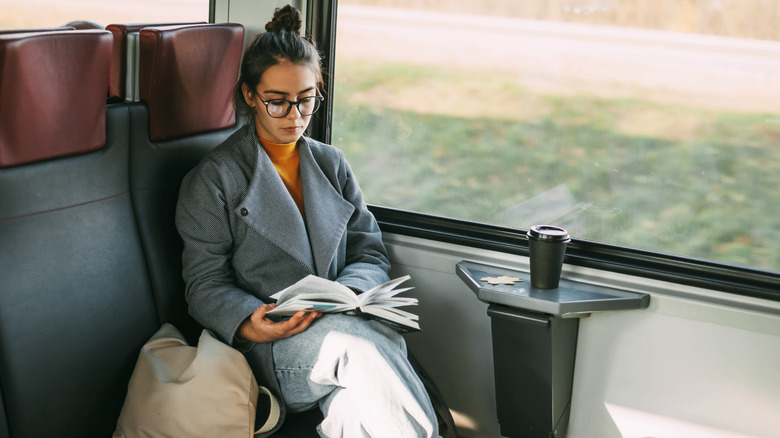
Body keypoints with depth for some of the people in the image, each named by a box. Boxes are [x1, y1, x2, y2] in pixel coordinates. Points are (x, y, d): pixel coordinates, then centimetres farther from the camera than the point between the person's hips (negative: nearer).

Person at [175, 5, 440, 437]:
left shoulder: (332, 164, 18)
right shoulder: (214, 179, 4)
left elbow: (370, 253, 15)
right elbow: (206, 285, 1)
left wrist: (346, 292, -9)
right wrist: (250, 324, -21)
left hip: (343, 323, 3)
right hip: (268, 344, -2)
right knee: (353, 342, -34)